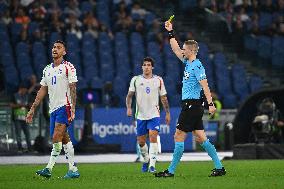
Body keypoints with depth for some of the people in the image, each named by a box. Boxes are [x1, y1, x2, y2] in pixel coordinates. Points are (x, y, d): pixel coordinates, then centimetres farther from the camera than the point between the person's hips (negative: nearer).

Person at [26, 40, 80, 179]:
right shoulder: (47, 69, 17)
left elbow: (73, 89, -8)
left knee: (56, 138, -16)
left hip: (64, 106, -7)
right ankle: (73, 170, 9)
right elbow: (42, 90, 20)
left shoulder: (68, 67, -3)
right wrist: (33, 109, 15)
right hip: (53, 109, 7)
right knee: (64, 140, 6)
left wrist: (72, 109, -17)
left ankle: (49, 168, -18)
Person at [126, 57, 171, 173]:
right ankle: (146, 160, 32)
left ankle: (152, 165, -19)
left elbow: (163, 98, 11)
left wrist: (167, 113, 11)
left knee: (153, 137, -19)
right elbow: (129, 95, 5)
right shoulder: (136, 80, 4)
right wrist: (129, 108, -11)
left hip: (154, 115, -1)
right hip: (140, 115, 1)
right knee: (141, 142, 5)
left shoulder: (158, 80, 5)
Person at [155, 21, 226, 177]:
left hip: (192, 105, -9)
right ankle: (219, 167, 6)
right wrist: (170, 32, 23)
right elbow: (175, 50, 25)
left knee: (179, 136, -6)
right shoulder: (188, 63, 13)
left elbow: (205, 86, -20)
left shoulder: (197, 66, -13)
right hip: (191, 105, 9)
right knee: (200, 138, 7)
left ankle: (171, 171, -3)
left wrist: (210, 104, -27)